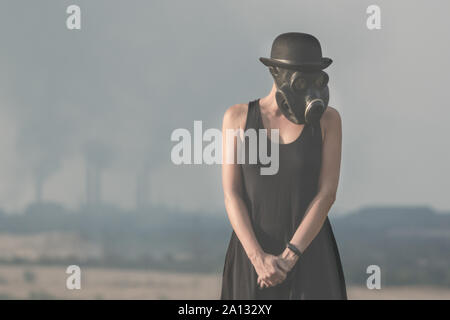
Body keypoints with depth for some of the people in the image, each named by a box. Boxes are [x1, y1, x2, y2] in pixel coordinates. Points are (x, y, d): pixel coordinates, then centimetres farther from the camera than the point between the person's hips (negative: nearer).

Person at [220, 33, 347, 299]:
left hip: (308, 258, -1)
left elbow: (327, 194, -8)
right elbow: (232, 195, -5)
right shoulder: (238, 117, 0)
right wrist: (258, 259, -18)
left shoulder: (328, 119, -1)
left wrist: (289, 257, -18)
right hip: (254, 254, 1)